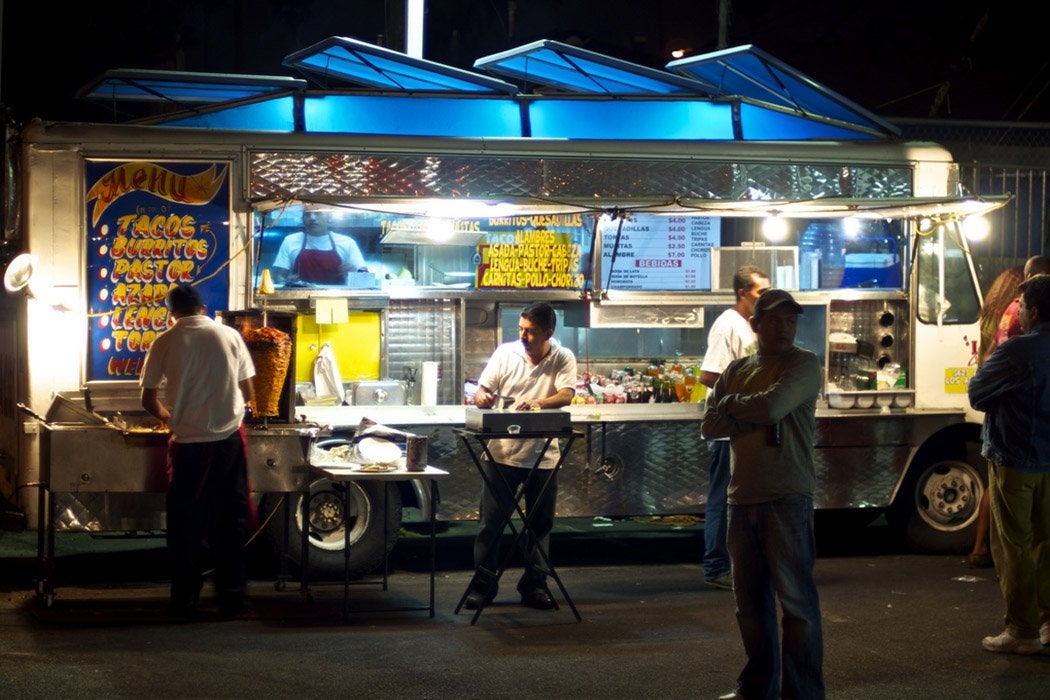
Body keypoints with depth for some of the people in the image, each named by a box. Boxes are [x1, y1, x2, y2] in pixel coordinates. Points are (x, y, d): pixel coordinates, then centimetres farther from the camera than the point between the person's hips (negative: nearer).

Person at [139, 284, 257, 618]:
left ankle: (185, 602, 12)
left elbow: (149, 400, 3)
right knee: (231, 521, 10)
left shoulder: (165, 342, -1)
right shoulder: (230, 336, 3)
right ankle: (231, 599, 14)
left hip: (188, 444, -1)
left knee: (186, 525, 9)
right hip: (230, 440, 1)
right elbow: (248, 393, 7)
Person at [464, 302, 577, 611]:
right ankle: (483, 583, 10)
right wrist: (481, 397, -25)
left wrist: (537, 404, -35)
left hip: (543, 455, 0)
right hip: (502, 452, 0)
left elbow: (566, 395, -16)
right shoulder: (505, 353, 1)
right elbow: (483, 390, 0)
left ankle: (534, 584, 20)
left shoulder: (563, 359, -2)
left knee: (540, 524, 9)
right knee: (491, 520, 1)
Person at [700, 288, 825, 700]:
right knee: (750, 599, 13)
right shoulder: (737, 370, 15)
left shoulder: (803, 364, -3)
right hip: (742, 497, 6)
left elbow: (772, 405, -20)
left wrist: (730, 405, -2)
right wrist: (753, 417, -9)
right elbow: (708, 427, 6)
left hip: (787, 499, -6)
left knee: (795, 597, -5)